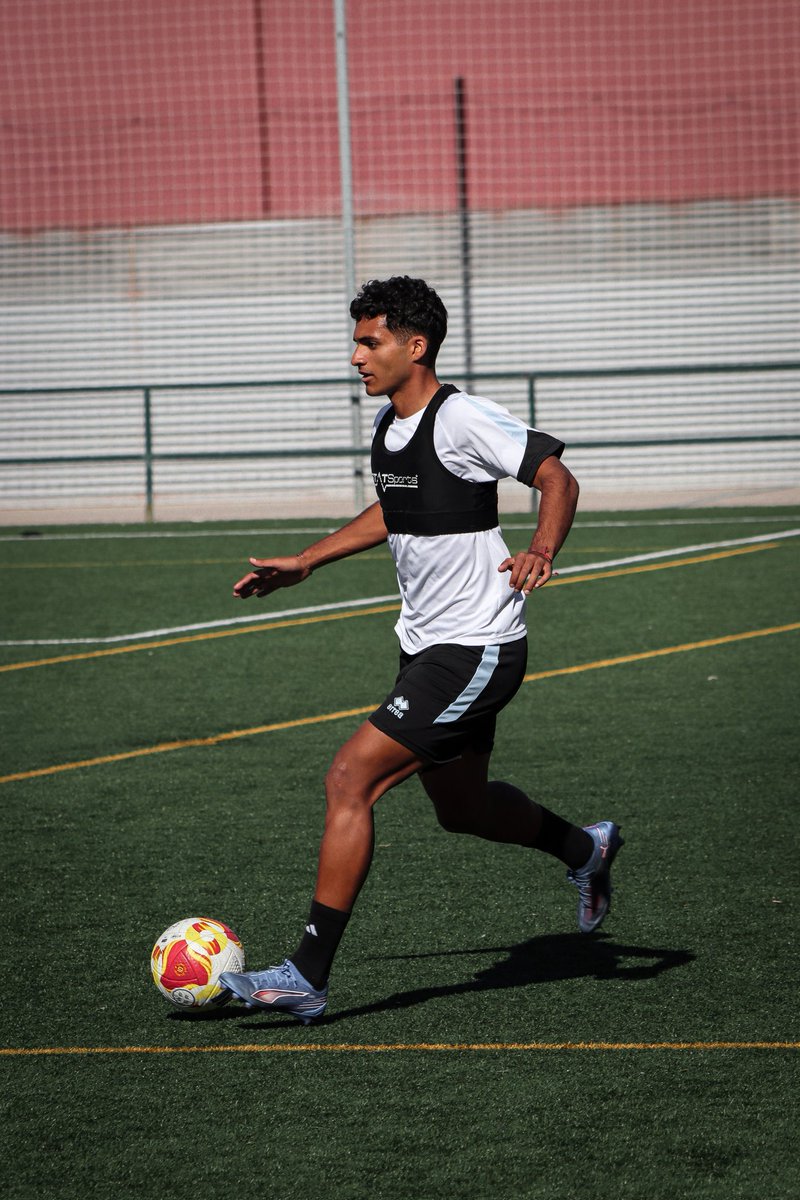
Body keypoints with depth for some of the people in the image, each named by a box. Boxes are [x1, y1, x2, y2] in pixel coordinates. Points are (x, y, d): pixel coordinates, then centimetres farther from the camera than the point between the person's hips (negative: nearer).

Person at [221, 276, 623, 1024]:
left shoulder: (462, 420, -18)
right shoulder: (388, 424, 8)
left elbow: (557, 479, -17)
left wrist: (541, 553, -35)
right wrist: (304, 563, 24)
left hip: (477, 652, -9)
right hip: (426, 645, 9)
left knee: (350, 781, -16)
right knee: (461, 808, 22)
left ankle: (307, 976, -13)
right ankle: (585, 852, 49)